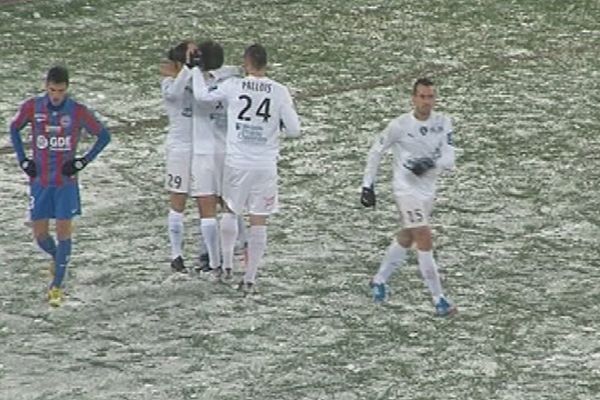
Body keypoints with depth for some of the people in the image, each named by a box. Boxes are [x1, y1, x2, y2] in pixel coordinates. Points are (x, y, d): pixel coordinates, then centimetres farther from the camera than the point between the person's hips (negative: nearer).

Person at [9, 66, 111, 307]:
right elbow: (14, 129, 14)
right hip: (39, 181, 2)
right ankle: (56, 257, 37)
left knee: (63, 231, -4)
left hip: (66, 182, -2)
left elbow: (104, 136, 2)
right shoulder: (32, 107, -4)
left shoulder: (77, 111, -8)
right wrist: (23, 161, 5)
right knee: (39, 234, 4)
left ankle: (57, 285, 5)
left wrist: (83, 161, -6)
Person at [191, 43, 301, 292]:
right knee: (259, 222, 6)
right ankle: (250, 278, 8)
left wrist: (196, 69, 23)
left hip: (236, 162, 0)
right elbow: (294, 129, -5)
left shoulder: (233, 87, -8)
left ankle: (226, 265, 24)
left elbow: (202, 94, 7)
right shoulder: (280, 92, -7)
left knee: (230, 211, 22)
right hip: (265, 166, 0)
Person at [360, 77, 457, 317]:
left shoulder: (443, 123, -4)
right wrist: (368, 185, -3)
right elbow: (376, 152, -1)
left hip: (428, 189, 6)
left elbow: (449, 160, -10)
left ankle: (379, 280, 40)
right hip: (407, 190, -6)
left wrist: (430, 163, -29)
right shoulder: (400, 126, -13)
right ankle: (439, 299, -8)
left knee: (406, 239, 20)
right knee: (425, 242, -12)